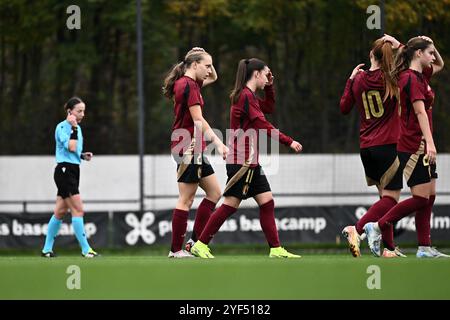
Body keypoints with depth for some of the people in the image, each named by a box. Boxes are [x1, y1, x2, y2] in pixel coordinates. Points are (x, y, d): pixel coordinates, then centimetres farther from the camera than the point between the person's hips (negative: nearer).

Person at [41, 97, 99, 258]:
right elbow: (71, 147, -24)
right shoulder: (62, 127, -11)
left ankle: (47, 249, 15)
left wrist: (83, 155, 8)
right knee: (78, 210, -11)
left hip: (73, 171, 9)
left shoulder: (77, 128, 16)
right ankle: (86, 249, -10)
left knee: (60, 212, 10)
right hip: (64, 170, -9)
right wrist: (74, 128, -22)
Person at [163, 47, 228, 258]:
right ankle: (176, 250, -5)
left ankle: (196, 240, 11)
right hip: (189, 148, -10)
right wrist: (218, 143, -24)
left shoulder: (186, 83, 15)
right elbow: (198, 120, -21)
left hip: (194, 149, 10)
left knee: (214, 192, 11)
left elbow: (213, 78, 33)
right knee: (186, 199, -7)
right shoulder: (189, 85, -14)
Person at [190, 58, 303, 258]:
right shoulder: (246, 96, -15)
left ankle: (276, 249, 6)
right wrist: (289, 142, -19)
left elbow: (269, 108, 31)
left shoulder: (249, 96, 15)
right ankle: (200, 245, -2)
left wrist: (269, 86, 18)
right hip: (241, 160, -10)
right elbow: (263, 125, -20)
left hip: (251, 161, 10)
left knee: (267, 202, 6)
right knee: (231, 204, -8)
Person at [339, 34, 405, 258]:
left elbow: (344, 108, 16)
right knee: (390, 198, -8)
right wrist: (400, 46, -2)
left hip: (366, 147, 6)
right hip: (388, 145, -6)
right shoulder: (391, 79, -6)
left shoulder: (359, 80, 5)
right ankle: (357, 229, -27)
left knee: (385, 196, 16)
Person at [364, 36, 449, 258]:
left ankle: (425, 248, 9)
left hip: (422, 148, 10)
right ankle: (378, 227, -3)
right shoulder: (411, 79, -14)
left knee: (429, 197, 7)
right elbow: (420, 112, -22)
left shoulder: (420, 75, 14)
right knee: (421, 198, -9)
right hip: (414, 146, -10)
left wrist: (431, 46, 14)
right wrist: (430, 143, -29)